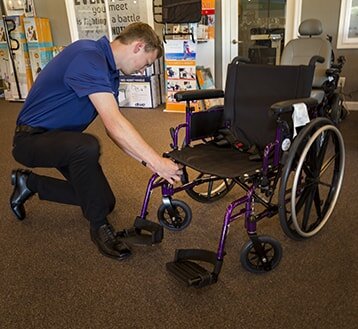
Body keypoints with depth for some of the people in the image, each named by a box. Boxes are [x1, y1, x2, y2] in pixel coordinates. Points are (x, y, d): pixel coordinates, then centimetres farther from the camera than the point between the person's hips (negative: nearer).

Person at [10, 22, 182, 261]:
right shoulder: (88, 57, -26)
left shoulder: (109, 71, 5)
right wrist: (157, 162, -31)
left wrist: (149, 161, -10)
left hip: (61, 138, 9)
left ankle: (30, 183, 21)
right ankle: (99, 226, -16)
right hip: (32, 138, -9)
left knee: (105, 202, 6)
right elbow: (114, 124, -35)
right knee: (87, 146, -40)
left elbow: (114, 127, 0)